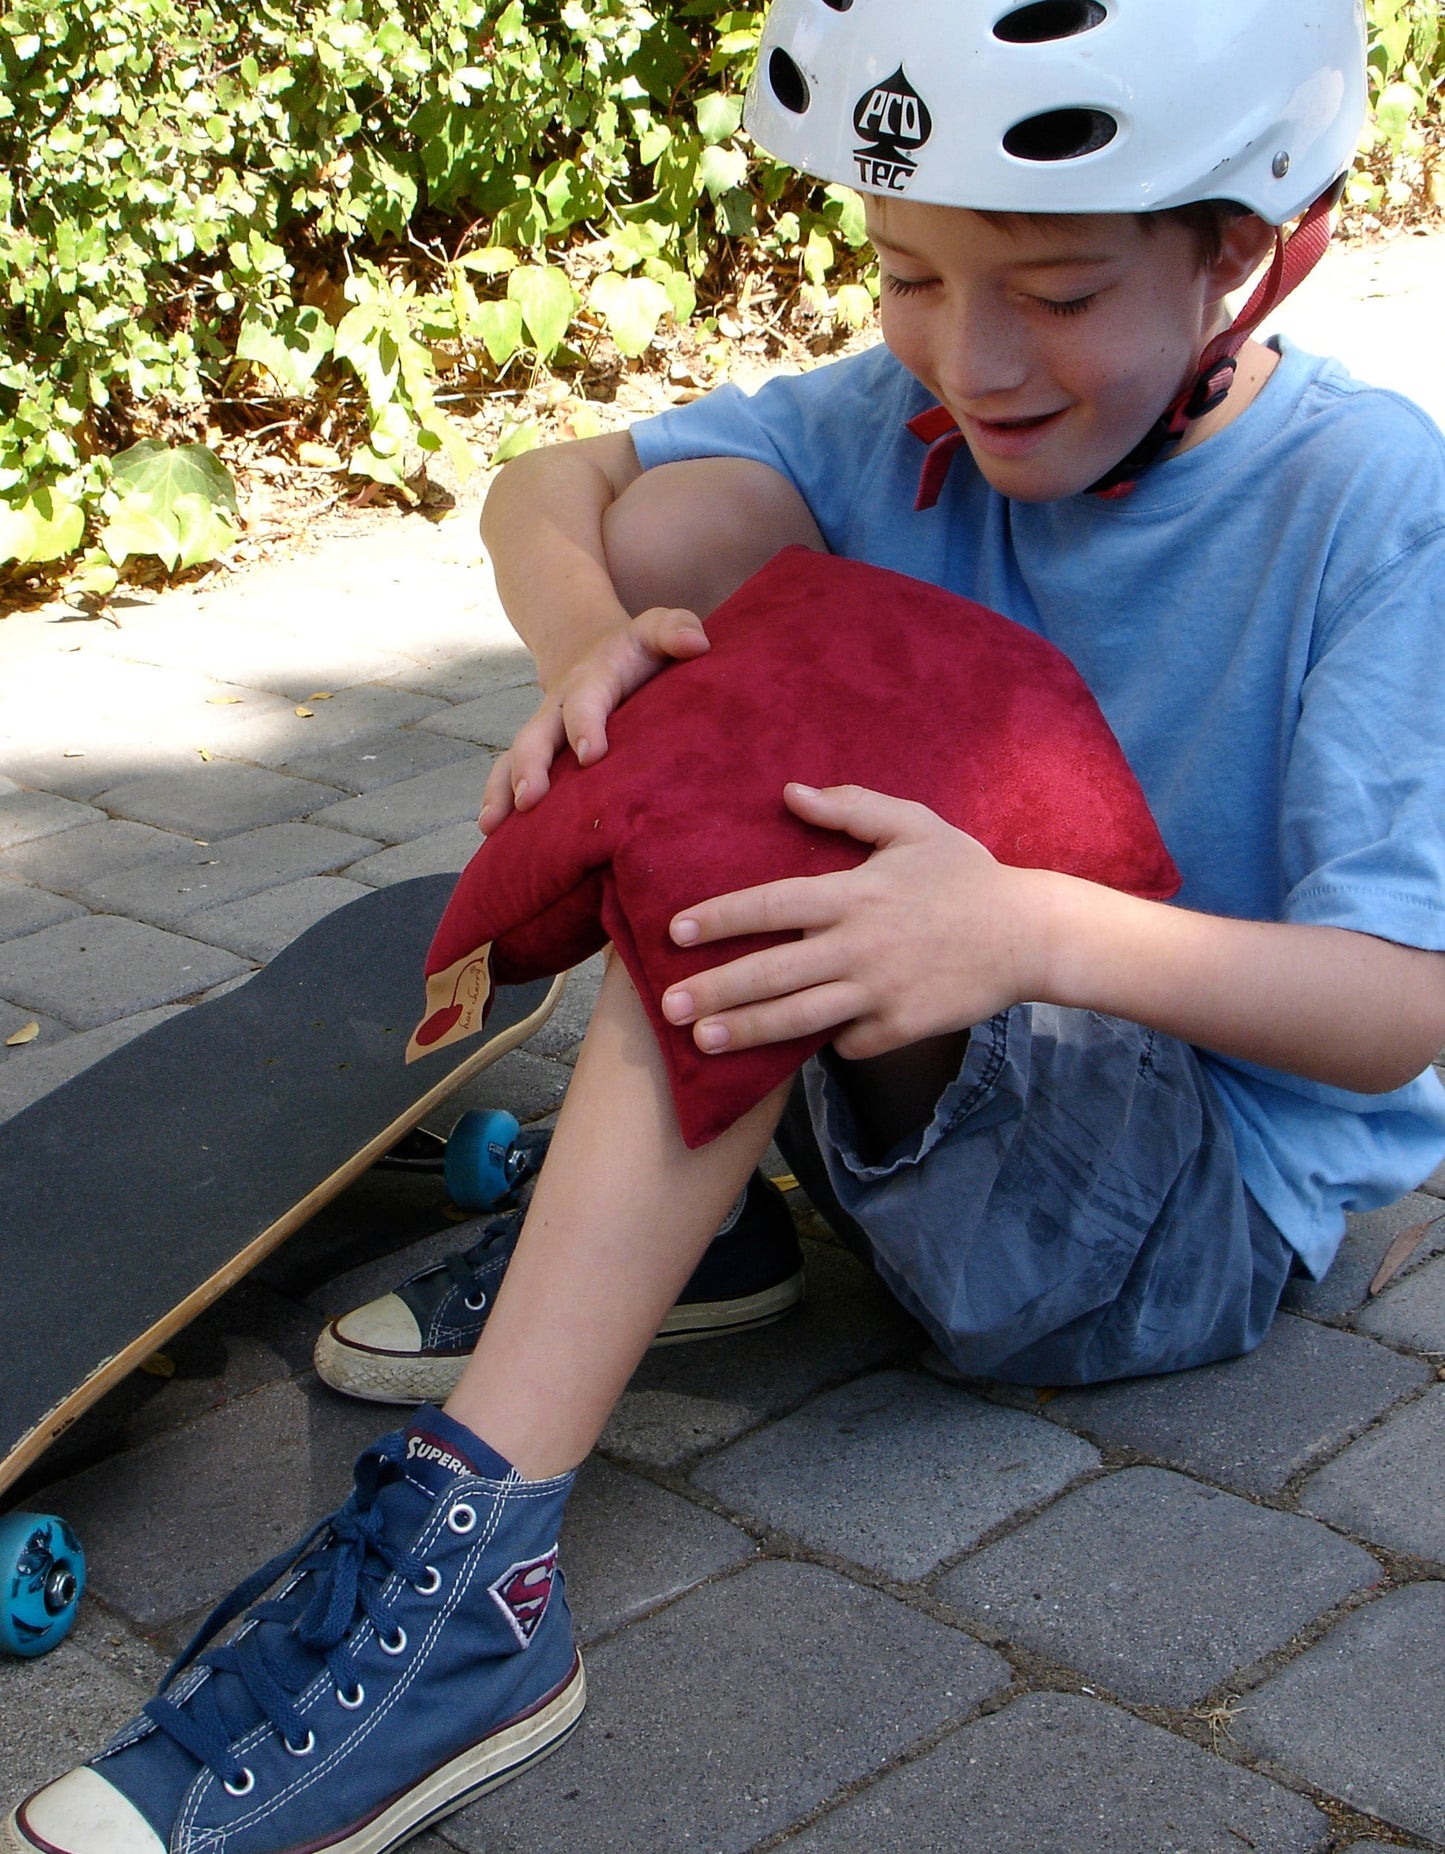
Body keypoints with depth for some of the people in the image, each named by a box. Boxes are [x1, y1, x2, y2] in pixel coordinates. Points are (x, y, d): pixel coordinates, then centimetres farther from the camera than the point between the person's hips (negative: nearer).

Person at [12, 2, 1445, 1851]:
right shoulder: (909, 418, -4)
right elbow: (542, 491, 2)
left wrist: (1038, 931, -41)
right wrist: (591, 637, -23)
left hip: (1208, 1207, -6)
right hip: (945, 1093, 6)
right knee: (684, 512, -7)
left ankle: (460, 1562, -34)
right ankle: (706, 1208, -4)